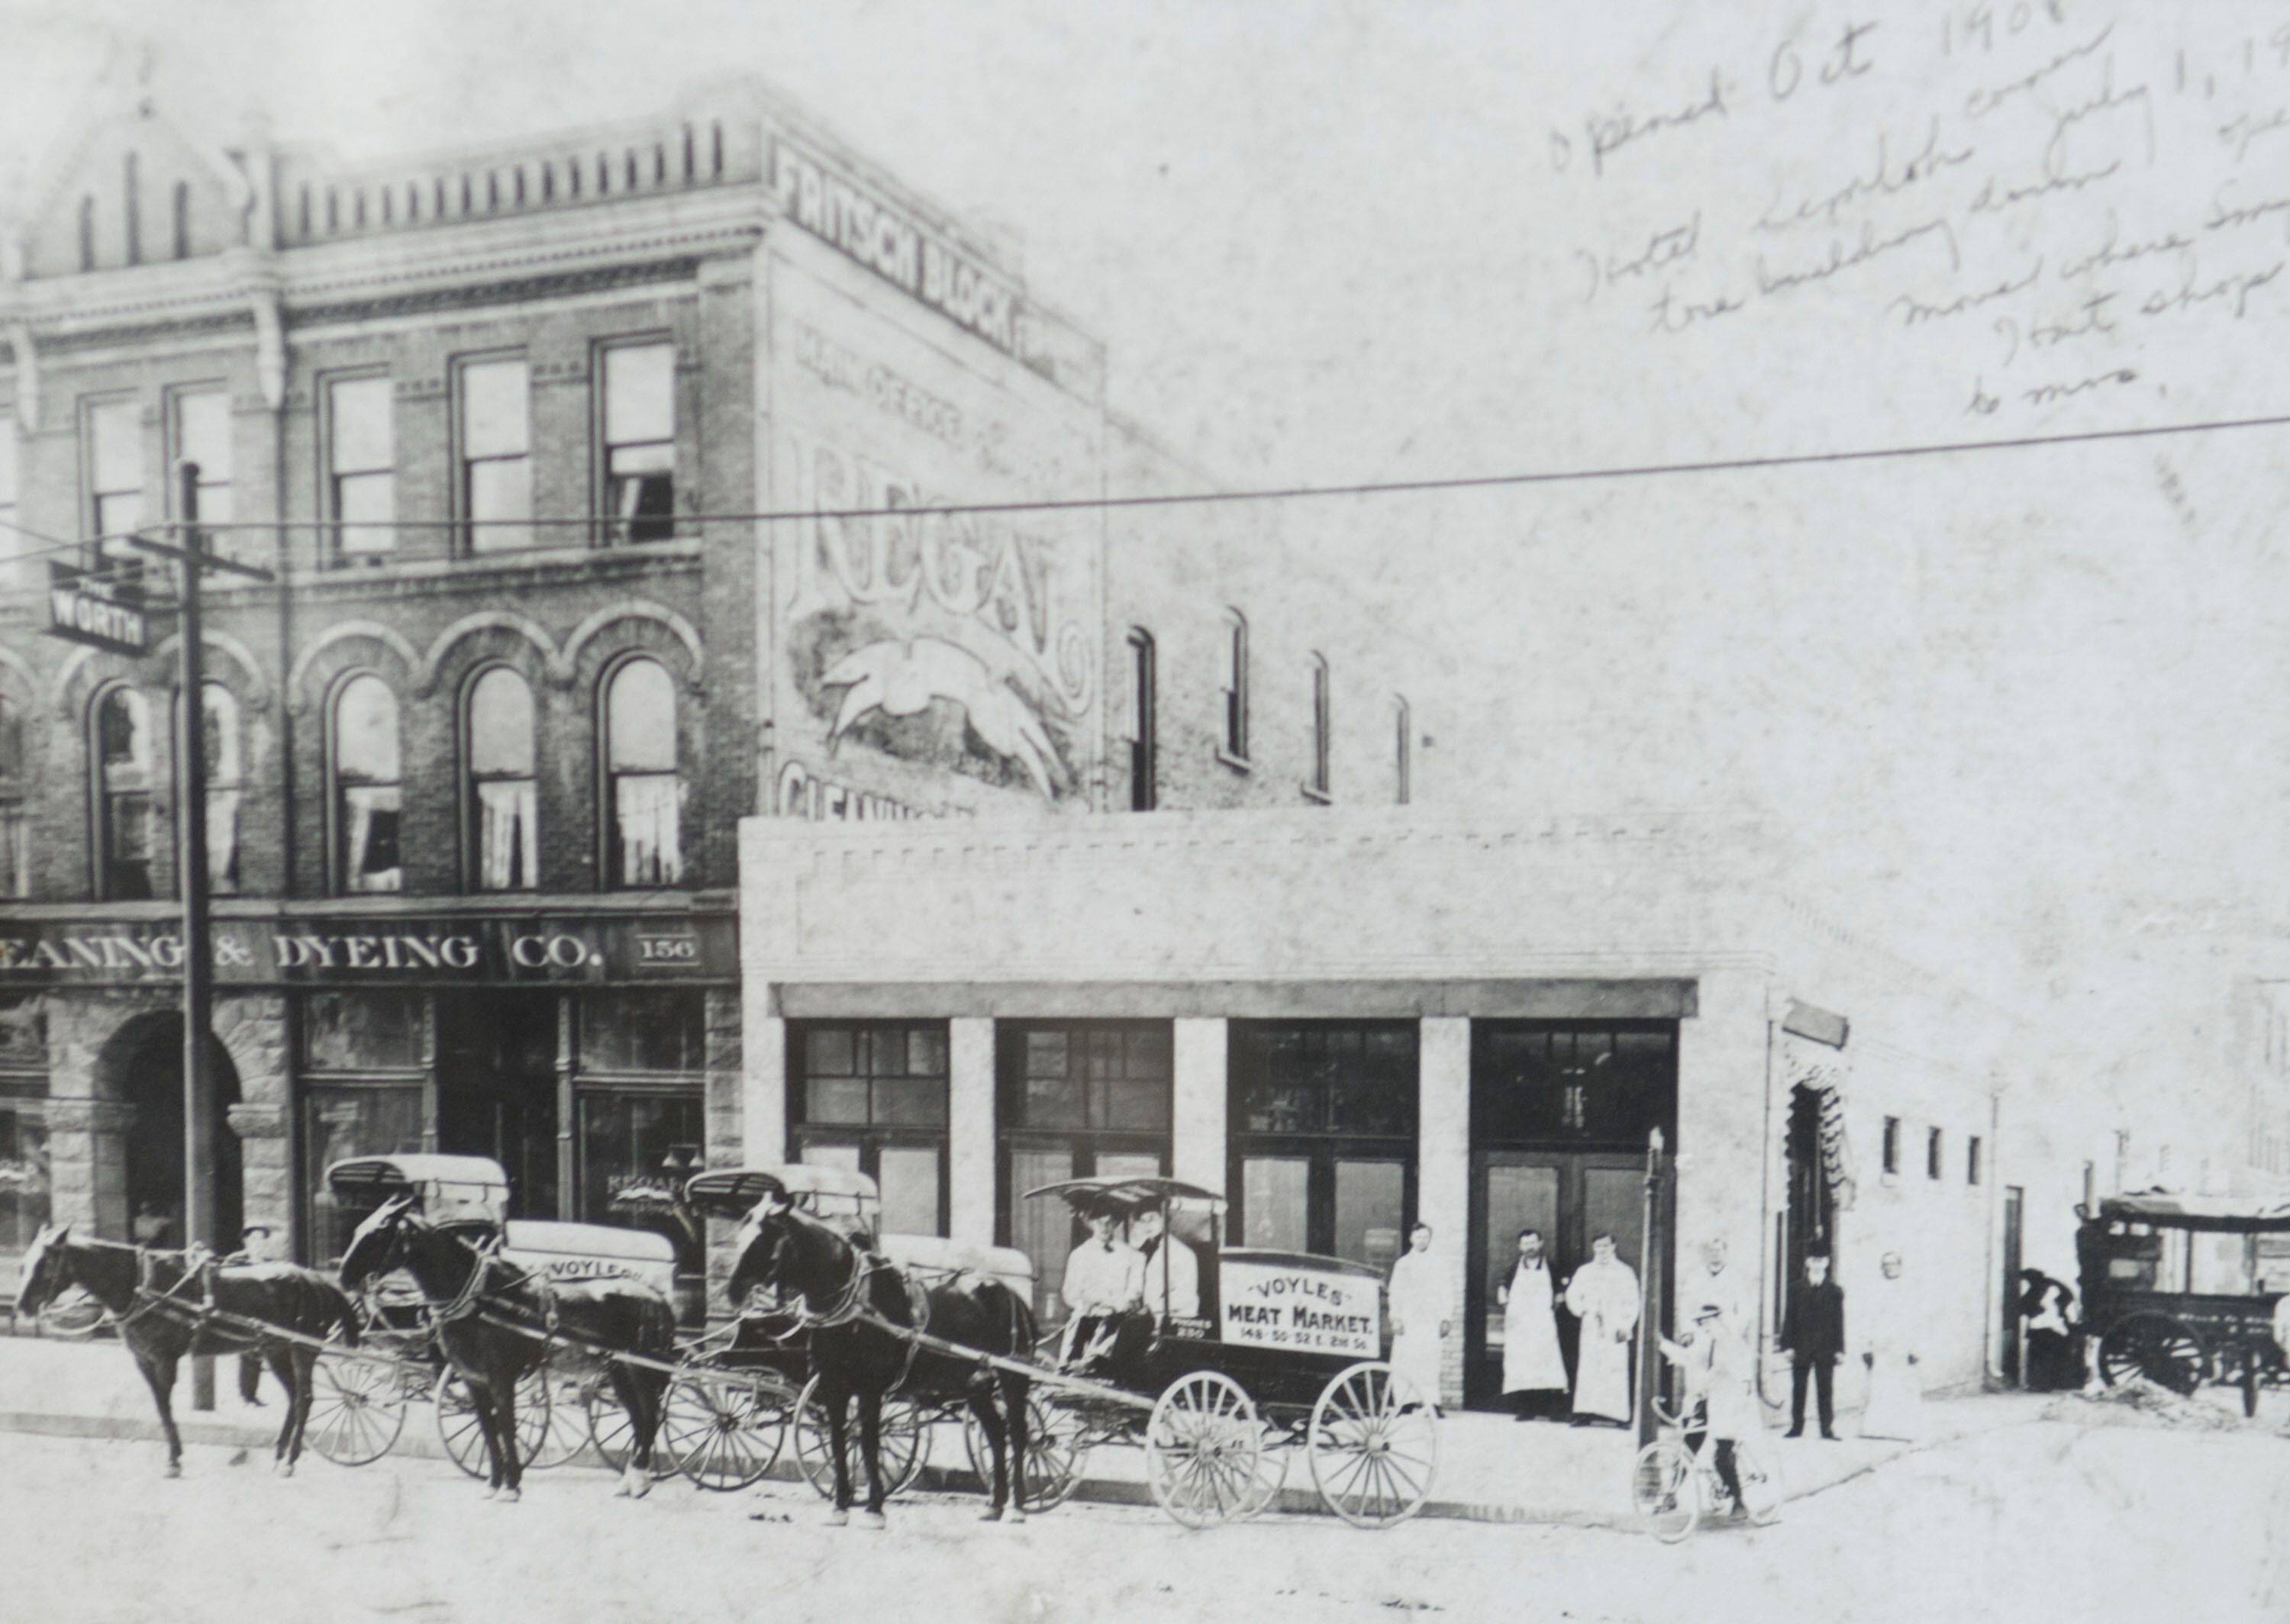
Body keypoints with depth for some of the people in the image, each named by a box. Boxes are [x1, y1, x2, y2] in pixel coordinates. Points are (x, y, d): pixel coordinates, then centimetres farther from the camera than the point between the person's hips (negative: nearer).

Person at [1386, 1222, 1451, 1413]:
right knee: (1404, 1361, -6)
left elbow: (1447, 1293, 10)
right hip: (1407, 1321, 0)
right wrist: (1396, 1318, -3)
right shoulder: (1402, 1264, 13)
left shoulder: (1438, 1266, 13)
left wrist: (1446, 1319, 2)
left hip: (1429, 1321, 0)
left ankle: (1432, 1402, -11)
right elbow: (1395, 1292, 8)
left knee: (1429, 1360, -11)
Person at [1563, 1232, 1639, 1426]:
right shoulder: (1584, 1272, 13)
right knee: (1588, 1370, -4)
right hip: (1591, 1329, 2)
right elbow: (1573, 1294, 16)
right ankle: (1586, 1412, -3)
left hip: (1615, 1330, -2)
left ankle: (1620, 1415, -7)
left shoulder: (1625, 1272, 6)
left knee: (1616, 1370, -8)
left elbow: (1632, 1303, 3)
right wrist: (1581, 1310, 0)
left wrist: (1626, 1326, -6)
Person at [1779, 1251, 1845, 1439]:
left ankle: (1827, 1428, 6)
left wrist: (1839, 1349, -2)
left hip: (1826, 1349, -1)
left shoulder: (1835, 1291, 6)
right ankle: (1796, 1427, 10)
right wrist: (1788, 1345, -3)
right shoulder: (1796, 1288, 7)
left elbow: (1838, 1321, 4)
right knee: (1798, 1389, 4)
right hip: (1801, 1347, 1)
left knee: (1825, 1390, 1)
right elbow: (1789, 1318, 4)